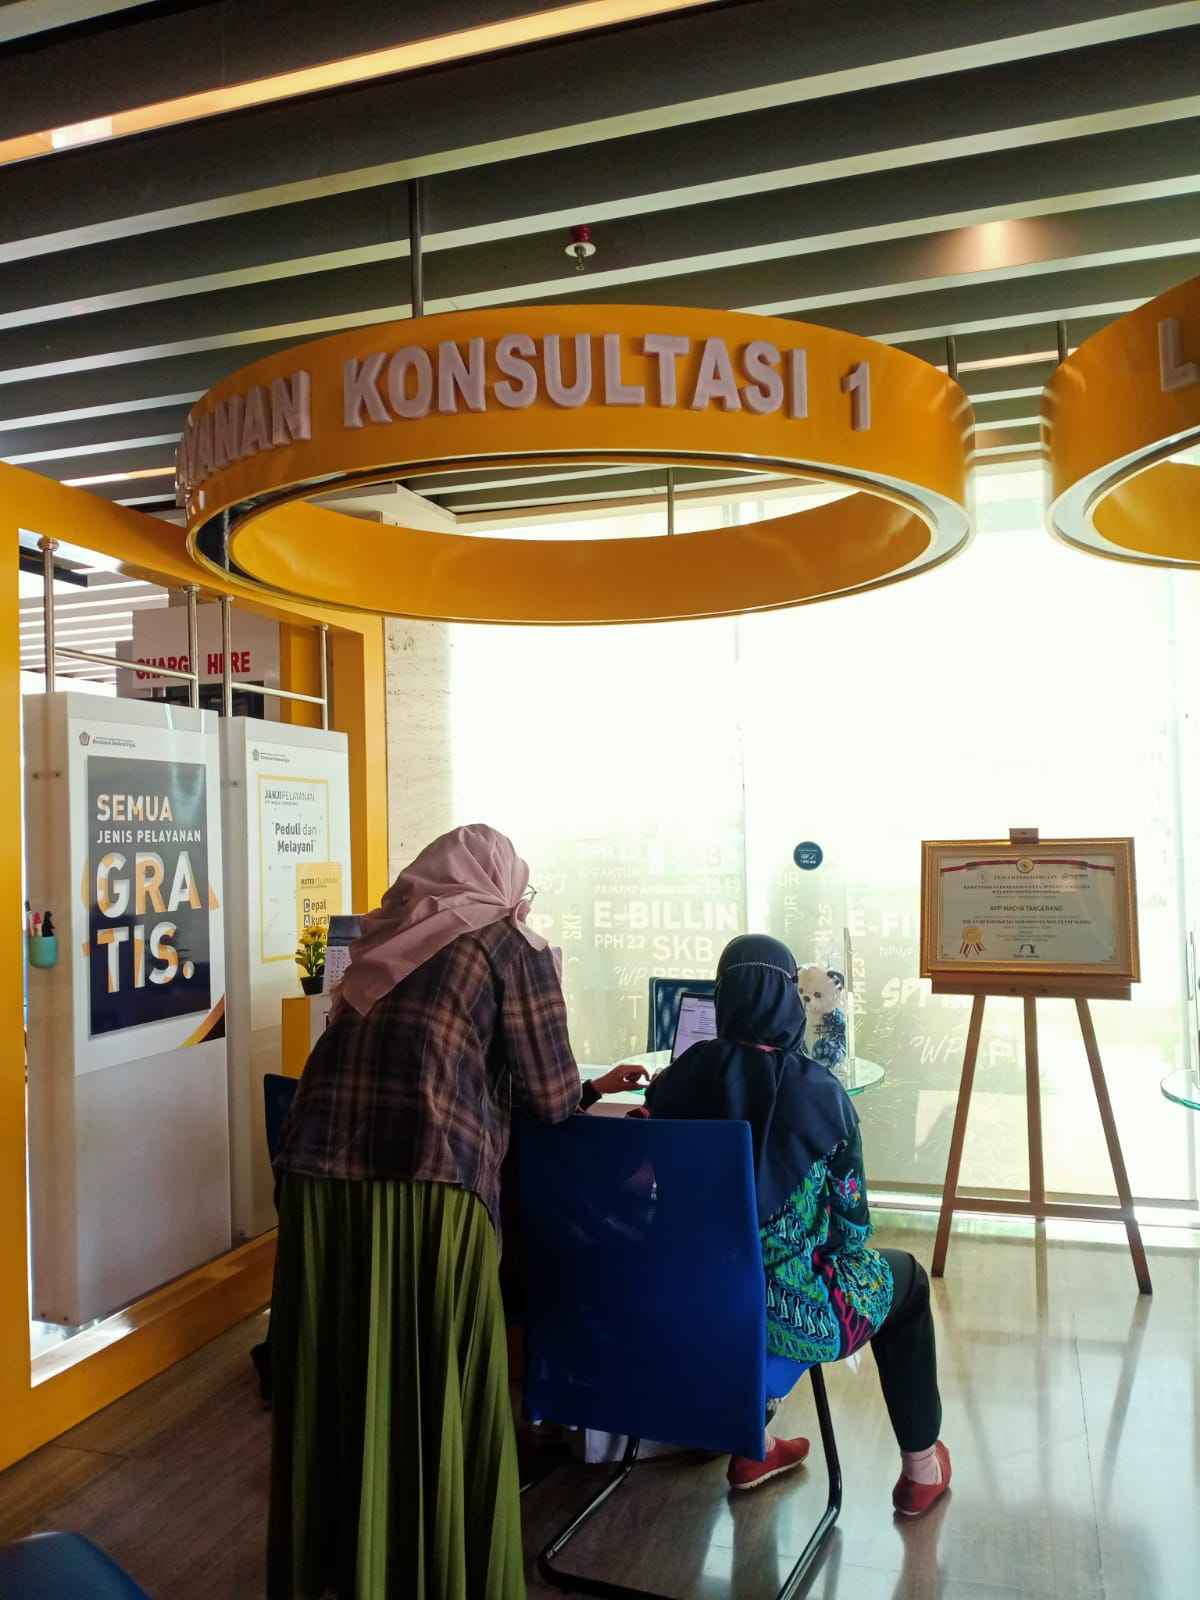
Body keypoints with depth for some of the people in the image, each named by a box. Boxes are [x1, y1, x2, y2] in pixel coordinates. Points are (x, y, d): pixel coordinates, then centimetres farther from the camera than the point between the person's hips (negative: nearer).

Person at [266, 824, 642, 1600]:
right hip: (427, 1184, -5)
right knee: (440, 1398, 11)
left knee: (336, 1391, 19)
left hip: (321, 1173, 6)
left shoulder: (388, 941, 22)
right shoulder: (514, 945, 6)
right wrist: (588, 1090, 28)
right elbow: (551, 1097, 5)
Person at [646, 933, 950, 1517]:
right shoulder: (818, 1091, -17)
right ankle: (921, 1468, 38)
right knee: (904, 1278, 26)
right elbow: (852, 1223, -7)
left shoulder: (680, 1078, -9)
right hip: (791, 1314, -3)